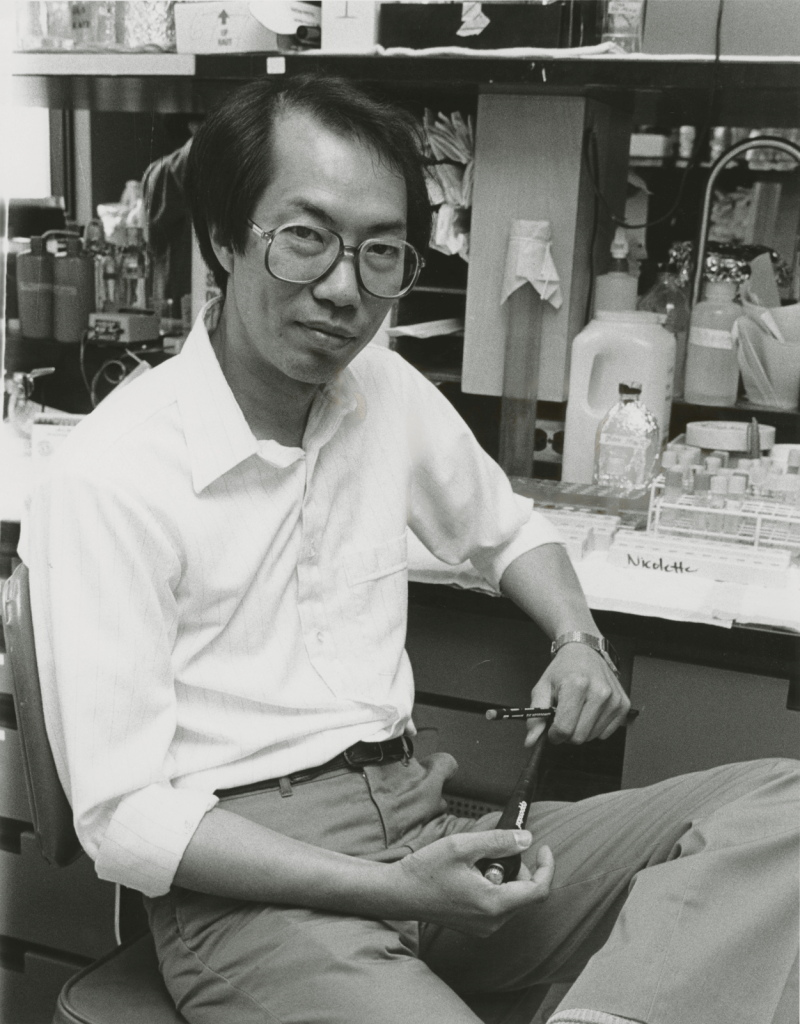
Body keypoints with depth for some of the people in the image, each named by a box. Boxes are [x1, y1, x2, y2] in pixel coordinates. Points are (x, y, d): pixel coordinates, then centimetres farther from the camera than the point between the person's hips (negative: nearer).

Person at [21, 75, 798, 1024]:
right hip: (247, 878, -6)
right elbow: (122, 820, -13)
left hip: (418, 820, 7)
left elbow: (507, 528, 26)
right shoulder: (109, 480, -13)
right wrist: (389, 887, -20)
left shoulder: (389, 392, 6)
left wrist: (580, 643, 4)